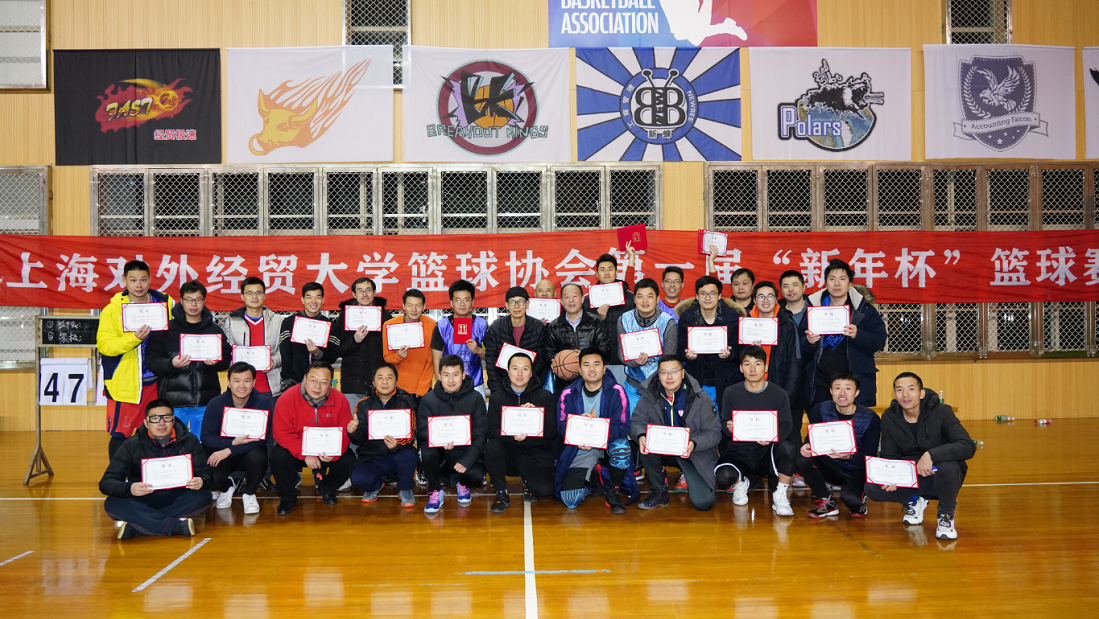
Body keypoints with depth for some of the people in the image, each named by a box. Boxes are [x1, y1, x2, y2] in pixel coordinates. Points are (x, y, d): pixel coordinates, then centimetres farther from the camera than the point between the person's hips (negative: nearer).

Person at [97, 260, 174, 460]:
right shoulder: (112, 310, -6)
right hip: (124, 383, -3)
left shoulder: (164, 302, 5)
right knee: (120, 435, 0)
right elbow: (104, 345, -12)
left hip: (156, 382, 4)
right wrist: (133, 338, -26)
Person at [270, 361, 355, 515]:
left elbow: (345, 434, -9)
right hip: (296, 451, -2)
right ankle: (288, 498, -2)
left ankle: (326, 488, 12)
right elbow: (282, 434, -20)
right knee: (278, 456, -31)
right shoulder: (287, 399, -18)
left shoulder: (340, 400, -11)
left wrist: (334, 453, -31)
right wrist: (305, 455, -30)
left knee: (348, 460, -23)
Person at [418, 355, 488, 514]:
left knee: (477, 475, -29)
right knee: (427, 451, -32)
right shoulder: (428, 399, -1)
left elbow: (480, 434, -6)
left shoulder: (475, 398, -2)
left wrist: (467, 460, -19)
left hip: (467, 452, 0)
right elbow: (421, 431, -5)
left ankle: (462, 484, 11)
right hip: (441, 455, 0)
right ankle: (435, 491, -5)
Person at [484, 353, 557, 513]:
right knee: (491, 446, -30)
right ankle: (501, 494, -8)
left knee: (544, 490, -25)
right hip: (510, 453, 1)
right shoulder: (497, 398, 7)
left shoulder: (545, 396, 4)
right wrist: (512, 435, -24)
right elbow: (492, 431, -4)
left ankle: (527, 482, 14)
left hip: (536, 455, -1)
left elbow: (552, 432, -3)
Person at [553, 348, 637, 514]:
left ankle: (613, 493, -10)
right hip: (580, 450, 1)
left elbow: (623, 426, -15)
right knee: (570, 500, -15)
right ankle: (590, 481, 23)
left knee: (621, 447, -38)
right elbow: (561, 426, -3)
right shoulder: (568, 394, -2)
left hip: (608, 444, -1)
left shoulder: (616, 391, -9)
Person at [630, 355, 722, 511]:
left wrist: (694, 443, -33)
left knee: (702, 502, -19)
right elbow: (637, 421, -6)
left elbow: (714, 432, -12)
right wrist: (640, 436, -31)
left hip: (696, 453, -2)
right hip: (663, 450, 2)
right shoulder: (650, 395, -5)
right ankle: (658, 492, -9)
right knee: (646, 444, -30)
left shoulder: (700, 398, -12)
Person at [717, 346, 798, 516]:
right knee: (723, 477, -32)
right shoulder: (731, 393, 5)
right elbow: (723, 424, 2)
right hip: (737, 452, 0)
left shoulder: (779, 394, 3)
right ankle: (740, 482, 10)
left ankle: (780, 494, -7)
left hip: (766, 453, 0)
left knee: (788, 448, -34)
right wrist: (729, 428, -24)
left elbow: (785, 427, -4)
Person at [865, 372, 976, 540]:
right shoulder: (889, 418, -4)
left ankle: (946, 515, -7)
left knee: (947, 467, -38)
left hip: (939, 477, -3)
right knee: (872, 488, -23)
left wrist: (931, 455, -40)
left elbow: (968, 447, -26)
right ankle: (914, 500, 9)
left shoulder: (941, 412, -16)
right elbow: (889, 456, 1)